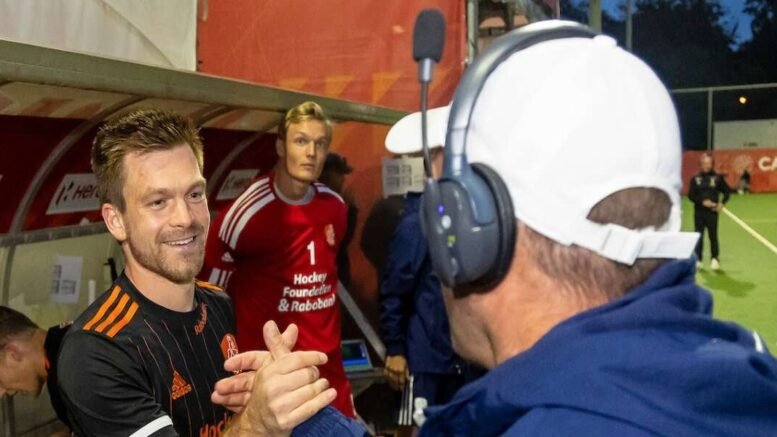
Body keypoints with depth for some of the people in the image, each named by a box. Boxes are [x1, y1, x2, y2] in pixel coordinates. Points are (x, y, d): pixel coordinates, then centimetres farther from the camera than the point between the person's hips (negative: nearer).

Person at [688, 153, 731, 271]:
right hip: (699, 212, 1)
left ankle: (715, 259, 8)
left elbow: (727, 191, 9)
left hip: (712, 212, -1)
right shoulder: (696, 178, 2)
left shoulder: (718, 178, 1)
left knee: (713, 236, -1)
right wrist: (703, 202, -12)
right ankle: (697, 260, 13)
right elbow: (691, 195, 0)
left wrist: (722, 203, -4)